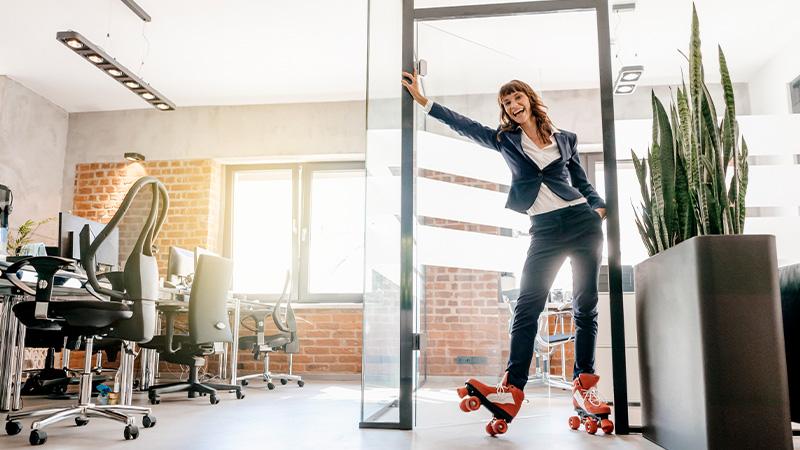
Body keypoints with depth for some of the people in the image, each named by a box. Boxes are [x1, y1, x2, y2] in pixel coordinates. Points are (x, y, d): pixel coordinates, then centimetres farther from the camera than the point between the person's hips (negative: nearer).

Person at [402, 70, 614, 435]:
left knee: (586, 307, 1)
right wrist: (423, 100, -3)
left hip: (583, 223, 1)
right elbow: (464, 125, 3)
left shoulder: (565, 139, 12)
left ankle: (584, 386, 8)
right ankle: (513, 389, -12)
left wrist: (599, 208, -1)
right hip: (544, 230, 0)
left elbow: (582, 182, 17)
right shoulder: (505, 140, 10)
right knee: (527, 307, -10)